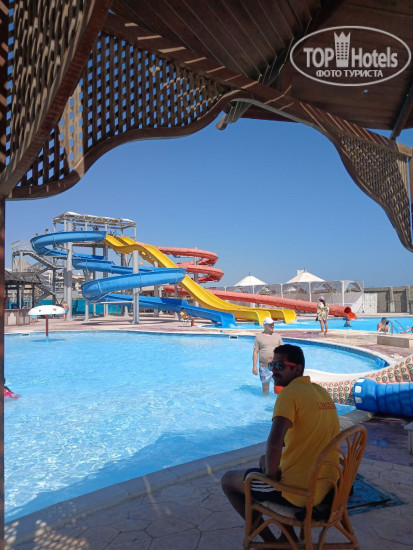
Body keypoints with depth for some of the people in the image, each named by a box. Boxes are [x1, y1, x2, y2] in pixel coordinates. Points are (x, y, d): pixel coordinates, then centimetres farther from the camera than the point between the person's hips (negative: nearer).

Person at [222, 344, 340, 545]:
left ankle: (270, 541, 18)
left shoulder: (289, 393, -20)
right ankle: (288, 536, 32)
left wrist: (271, 473, -13)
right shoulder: (321, 391, 5)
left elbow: (274, 444, -33)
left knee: (228, 480, 11)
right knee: (265, 460, 33)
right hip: (326, 486, 8)